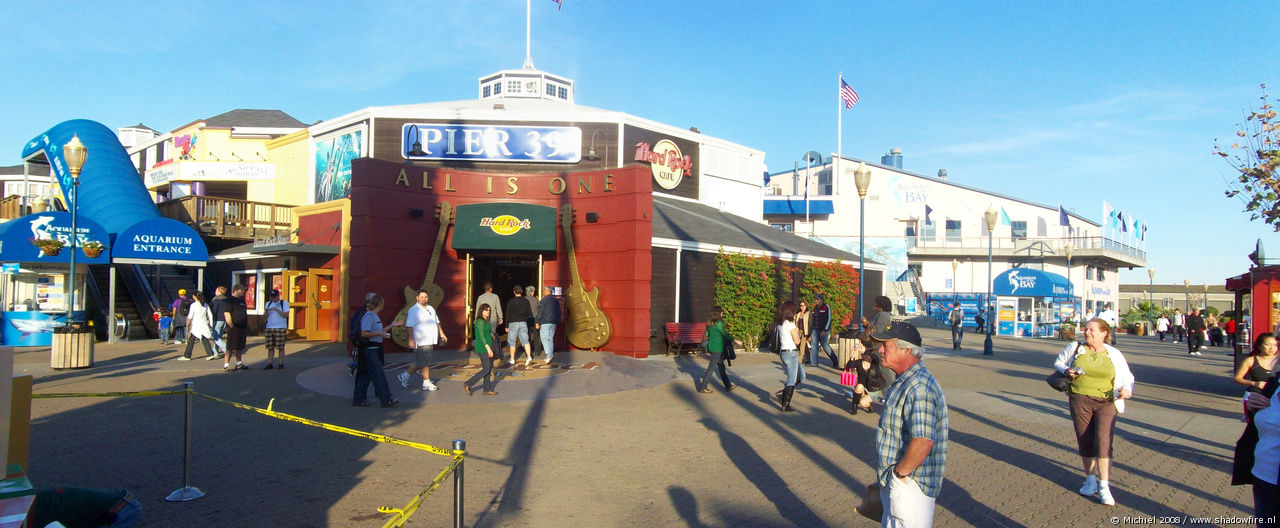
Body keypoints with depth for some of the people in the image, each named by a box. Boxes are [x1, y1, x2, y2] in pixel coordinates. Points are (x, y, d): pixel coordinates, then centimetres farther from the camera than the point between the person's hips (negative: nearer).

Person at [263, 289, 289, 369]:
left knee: (280, 347, -3)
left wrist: (277, 310, -17)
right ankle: (269, 364, 6)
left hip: (280, 328, -4)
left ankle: (281, 364, 3)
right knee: (270, 347, 3)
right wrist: (266, 311, -6)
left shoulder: (284, 303, 3)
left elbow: (286, 315, -7)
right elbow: (265, 316, 15)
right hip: (269, 328, 4)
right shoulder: (268, 303, 16)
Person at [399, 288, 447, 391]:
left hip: (431, 340, 8)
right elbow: (410, 326, -13)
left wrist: (441, 333, 20)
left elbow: (437, 322, 25)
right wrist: (411, 339, -20)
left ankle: (404, 376, 24)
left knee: (419, 362, 13)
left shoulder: (430, 308, 17)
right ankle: (426, 384, 4)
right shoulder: (413, 310, -8)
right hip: (421, 342, -8)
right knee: (425, 363, -4)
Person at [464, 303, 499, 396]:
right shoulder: (480, 322, -16)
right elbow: (481, 336, -22)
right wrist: (488, 348, -26)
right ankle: (468, 384, -3)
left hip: (486, 348, 10)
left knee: (489, 368, 10)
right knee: (486, 369, -7)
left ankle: (487, 389, 15)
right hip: (483, 349, -10)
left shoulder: (485, 321, 14)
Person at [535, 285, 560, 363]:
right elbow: (558, 312, 18)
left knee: (544, 339, -8)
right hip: (554, 323, 7)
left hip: (545, 322, -7)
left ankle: (548, 355, -19)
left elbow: (540, 312, -10)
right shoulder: (556, 301, 15)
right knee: (550, 339, 12)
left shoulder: (544, 300, -7)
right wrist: (557, 322, 23)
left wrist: (537, 322, -4)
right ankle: (551, 354, 9)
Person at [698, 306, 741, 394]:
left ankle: (728, 386, 24)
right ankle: (703, 387, 0)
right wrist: (735, 341, -10)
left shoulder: (709, 323, 9)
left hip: (710, 346, 9)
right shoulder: (718, 323, -15)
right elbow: (725, 334, -14)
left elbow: (707, 335, 15)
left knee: (721, 365, 16)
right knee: (712, 367, -3)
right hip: (717, 347, -9)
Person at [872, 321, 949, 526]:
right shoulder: (905, 382, 11)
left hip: (909, 485, -11)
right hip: (895, 483, 11)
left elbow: (923, 441, -34)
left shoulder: (919, 387, -24)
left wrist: (900, 472, -22)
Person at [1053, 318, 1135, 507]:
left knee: (1103, 441, -13)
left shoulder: (1114, 354, 7)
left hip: (1107, 403, -1)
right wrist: (1066, 371, -4)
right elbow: (1058, 363, 18)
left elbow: (1127, 377, 14)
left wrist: (1127, 389, -7)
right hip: (1080, 400, 1)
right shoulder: (1075, 349, 7)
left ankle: (1104, 487, -8)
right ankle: (1090, 479, 23)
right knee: (1085, 442, 5)